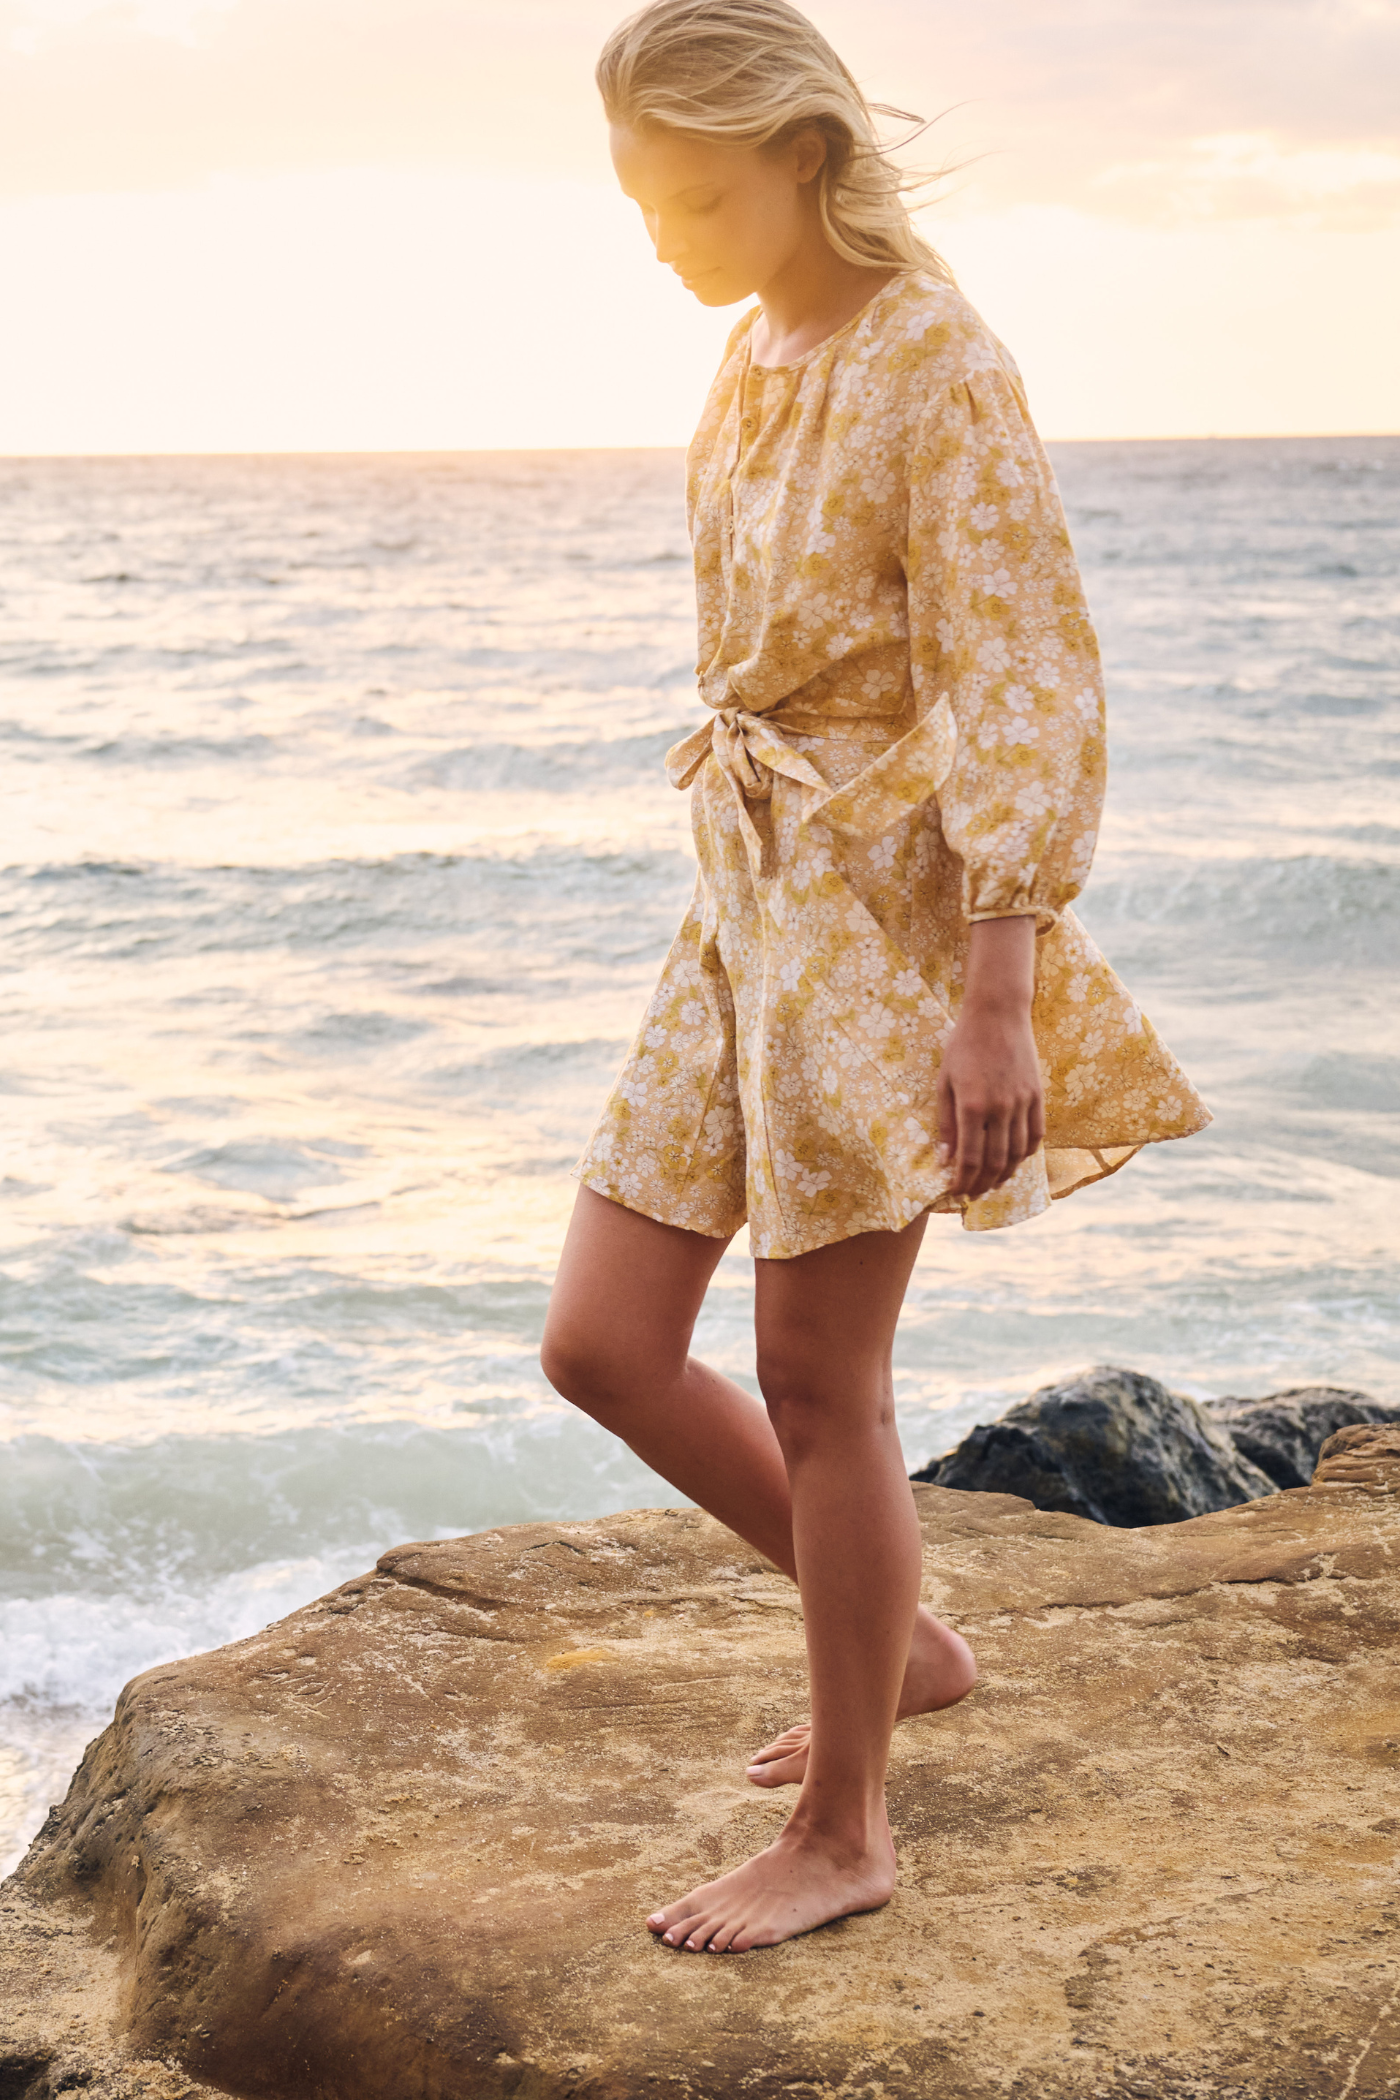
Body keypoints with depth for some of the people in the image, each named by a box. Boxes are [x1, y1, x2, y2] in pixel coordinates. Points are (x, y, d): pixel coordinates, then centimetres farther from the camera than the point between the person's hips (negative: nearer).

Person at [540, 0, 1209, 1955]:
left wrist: (1000, 998, -23)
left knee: (820, 1387, 0)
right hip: (746, 889, 9)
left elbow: (1025, 695, -19)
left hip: (882, 907, -8)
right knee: (601, 1345, 8)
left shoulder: (936, 363, -15)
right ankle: (903, 1640, 28)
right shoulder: (758, 349, 11)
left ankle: (845, 1832, 18)